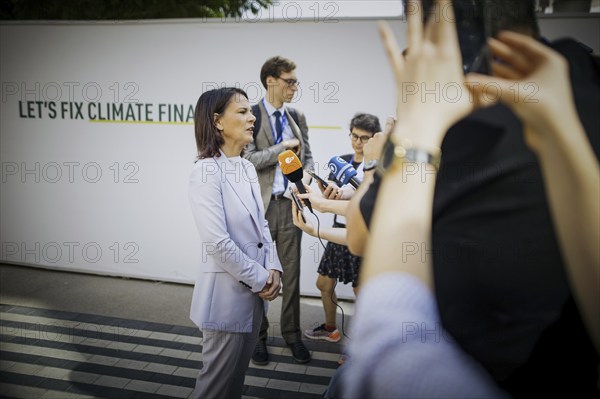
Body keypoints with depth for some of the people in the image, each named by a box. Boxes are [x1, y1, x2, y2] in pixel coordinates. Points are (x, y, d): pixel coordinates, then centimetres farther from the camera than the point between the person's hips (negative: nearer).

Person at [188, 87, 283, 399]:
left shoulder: (247, 168, 8)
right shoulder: (206, 172, -18)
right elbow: (218, 243, -24)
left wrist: (273, 269, -2)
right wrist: (260, 279, -14)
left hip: (254, 291, 8)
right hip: (226, 294, -7)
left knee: (238, 373, 21)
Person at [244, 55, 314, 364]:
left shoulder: (297, 118, 9)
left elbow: (307, 155, 15)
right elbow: (247, 158, -16)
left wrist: (305, 174, -5)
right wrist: (282, 147, -14)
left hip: (290, 204, 4)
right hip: (261, 206, -4)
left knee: (291, 274, 11)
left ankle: (291, 333, 27)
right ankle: (258, 335, 26)